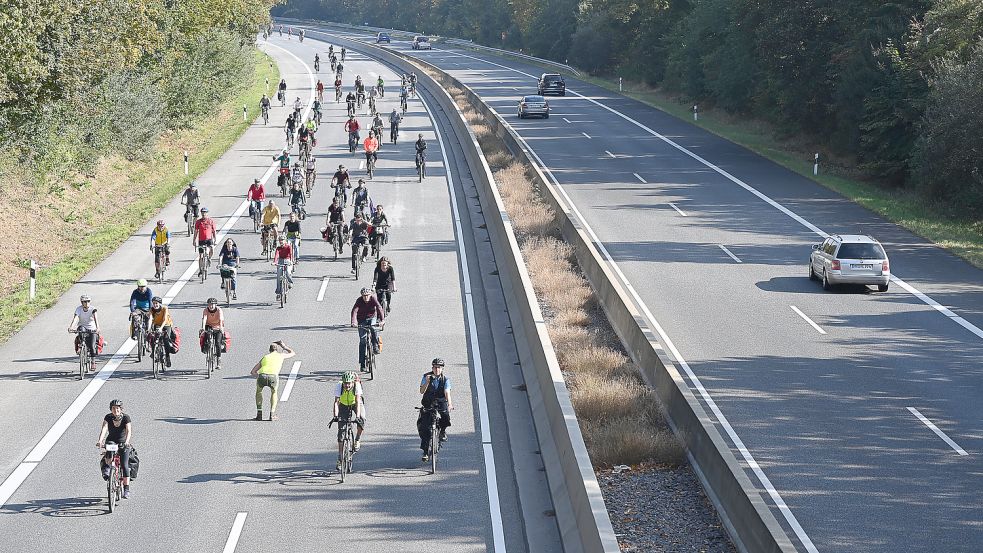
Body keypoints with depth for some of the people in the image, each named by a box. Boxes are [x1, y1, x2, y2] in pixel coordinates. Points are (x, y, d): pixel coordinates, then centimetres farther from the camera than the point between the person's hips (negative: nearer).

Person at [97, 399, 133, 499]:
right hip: (111, 441, 2)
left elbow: (129, 431, -25)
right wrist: (100, 440, -39)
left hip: (124, 443, -1)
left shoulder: (126, 417, -13)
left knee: (124, 465, -13)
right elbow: (104, 429, -22)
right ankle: (106, 470, -33)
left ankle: (126, 490, -10)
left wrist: (127, 442, -43)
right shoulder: (108, 417, -8)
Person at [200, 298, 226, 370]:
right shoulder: (205, 310, -16)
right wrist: (203, 328, -48)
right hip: (209, 327, 2)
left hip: (217, 327, -2)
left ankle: (219, 361, -12)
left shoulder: (219, 310, -20)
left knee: (218, 342, -19)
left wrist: (221, 328, -50)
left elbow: (221, 320, -33)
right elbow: (204, 319, -30)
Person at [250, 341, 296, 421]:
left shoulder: (265, 357, 32)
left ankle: (259, 414, 26)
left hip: (262, 376, 1)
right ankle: (272, 414, 23)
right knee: (274, 392, 33)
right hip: (273, 377, -1)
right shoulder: (281, 356, 28)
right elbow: (293, 353, 51)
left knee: (259, 391, 35)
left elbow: (252, 372, 30)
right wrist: (284, 346, 62)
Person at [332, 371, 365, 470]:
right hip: (344, 405, 1)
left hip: (355, 404, -1)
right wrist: (335, 416, -48)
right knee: (341, 431, -8)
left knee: (361, 420, -32)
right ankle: (340, 459, -4)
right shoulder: (339, 386, -30)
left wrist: (357, 417, -50)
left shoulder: (357, 385, -33)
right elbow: (336, 402, -34)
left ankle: (357, 440, -6)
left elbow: (358, 402, -38)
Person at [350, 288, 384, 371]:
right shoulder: (359, 300, -21)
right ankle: (362, 364, -2)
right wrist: (354, 322, -51)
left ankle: (375, 346, -14)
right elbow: (354, 311, -34)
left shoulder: (373, 299, -20)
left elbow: (379, 309, -32)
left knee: (373, 328, -36)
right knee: (362, 341, -5)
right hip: (362, 320, 0)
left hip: (372, 317, 0)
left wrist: (382, 320, -49)